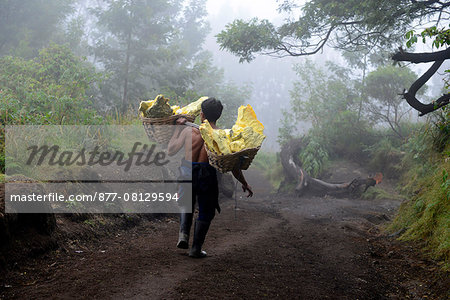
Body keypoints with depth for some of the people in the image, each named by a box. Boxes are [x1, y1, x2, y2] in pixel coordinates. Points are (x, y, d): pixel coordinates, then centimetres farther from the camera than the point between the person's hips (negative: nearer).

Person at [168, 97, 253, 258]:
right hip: (207, 176, -2)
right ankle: (196, 249, 19)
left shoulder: (188, 131, -2)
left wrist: (178, 128, 16)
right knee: (205, 212, 17)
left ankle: (183, 234, 11)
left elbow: (170, 151, 9)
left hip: (187, 173, 2)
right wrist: (244, 184, 11)